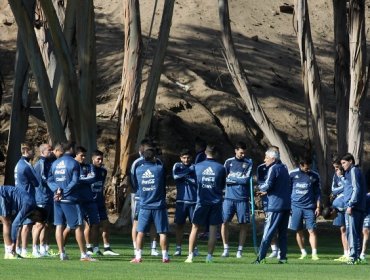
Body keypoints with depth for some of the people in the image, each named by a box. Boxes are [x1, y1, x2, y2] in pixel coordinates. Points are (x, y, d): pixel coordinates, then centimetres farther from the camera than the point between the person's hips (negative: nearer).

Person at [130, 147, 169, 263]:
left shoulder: (138, 170, -1)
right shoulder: (159, 169, -8)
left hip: (144, 206, 2)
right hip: (159, 206, -2)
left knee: (140, 232, 6)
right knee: (162, 232, 4)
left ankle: (138, 256, 3)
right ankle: (165, 257, 5)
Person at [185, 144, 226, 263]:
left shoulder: (197, 166, -1)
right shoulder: (221, 168, -3)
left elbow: (195, 183, 11)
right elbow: (223, 186, 8)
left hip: (201, 201, 0)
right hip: (216, 202, 0)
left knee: (195, 228, 8)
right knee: (213, 229, 3)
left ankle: (190, 255, 5)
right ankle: (209, 256, 0)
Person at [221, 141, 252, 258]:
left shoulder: (249, 163, 3)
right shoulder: (229, 162, 8)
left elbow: (246, 179, -8)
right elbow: (223, 179, 2)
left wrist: (231, 178, -5)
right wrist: (240, 180, -9)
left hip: (242, 199, -1)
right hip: (229, 197, 1)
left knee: (243, 224, 0)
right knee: (224, 222, -5)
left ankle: (240, 250, 6)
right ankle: (226, 249, 4)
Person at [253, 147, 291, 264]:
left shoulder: (273, 169, -8)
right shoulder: (284, 168, 18)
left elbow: (268, 185, -18)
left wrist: (260, 187, 3)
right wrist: (266, 192, 19)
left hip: (275, 206, -8)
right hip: (286, 205, 8)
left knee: (268, 232, -7)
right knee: (283, 232, 10)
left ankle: (261, 257, -10)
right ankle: (283, 257, 7)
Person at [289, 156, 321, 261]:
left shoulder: (315, 176, 4)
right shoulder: (292, 174, 2)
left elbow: (318, 193, 9)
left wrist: (318, 207, 3)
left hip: (309, 207, -1)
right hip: (296, 206, 1)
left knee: (312, 230, -8)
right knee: (299, 231, 5)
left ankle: (314, 253, -10)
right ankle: (303, 252, 17)